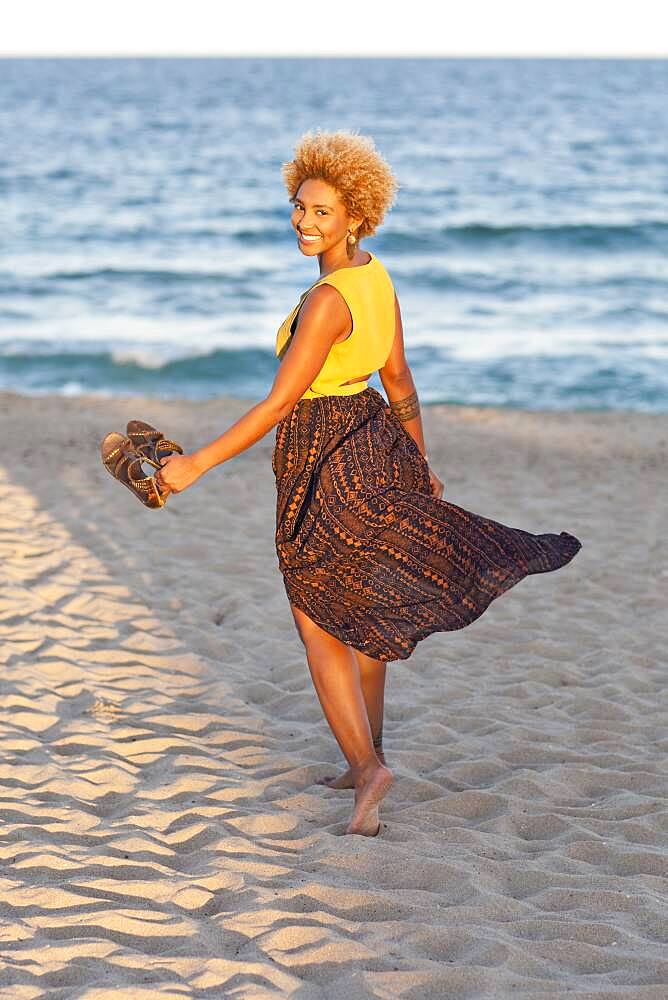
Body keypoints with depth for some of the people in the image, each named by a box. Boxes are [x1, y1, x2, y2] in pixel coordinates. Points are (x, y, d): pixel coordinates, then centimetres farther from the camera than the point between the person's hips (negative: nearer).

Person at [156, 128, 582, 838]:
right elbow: (400, 381, 11)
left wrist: (195, 465, -23)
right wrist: (420, 465, 21)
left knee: (318, 626, 3)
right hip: (376, 448, 9)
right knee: (363, 615, 19)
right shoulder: (376, 277, 2)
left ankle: (367, 765, -5)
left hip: (322, 462, -9)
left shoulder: (327, 300, -24)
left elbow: (277, 406, -25)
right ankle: (366, 760, 30)